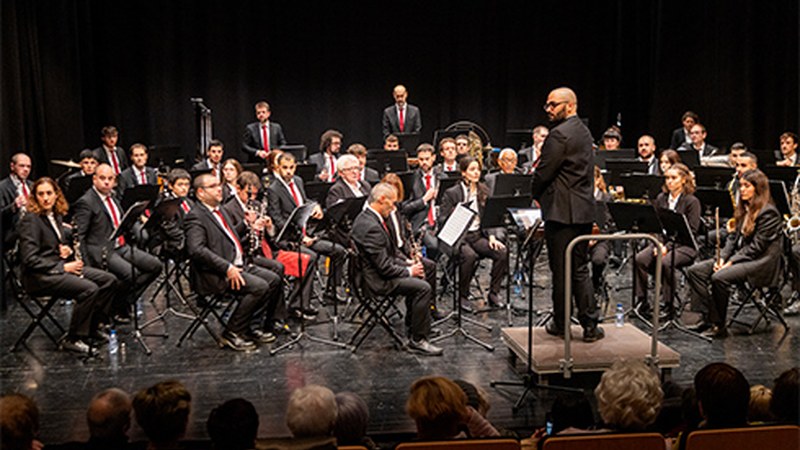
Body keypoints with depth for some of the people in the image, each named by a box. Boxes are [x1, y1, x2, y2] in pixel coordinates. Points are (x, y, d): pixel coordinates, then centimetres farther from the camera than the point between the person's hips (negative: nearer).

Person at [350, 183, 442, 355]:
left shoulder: (367, 218, 7)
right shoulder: (371, 227, -27)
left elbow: (388, 252, 18)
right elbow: (384, 267, -26)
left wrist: (407, 264, 7)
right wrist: (408, 271, -11)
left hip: (380, 271, 11)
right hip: (377, 280, -11)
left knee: (418, 276, 23)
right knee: (423, 288, -20)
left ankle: (412, 321, 34)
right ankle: (417, 339, -12)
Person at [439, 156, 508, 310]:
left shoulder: (484, 192, 13)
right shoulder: (452, 193, -2)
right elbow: (442, 219, -5)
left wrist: (492, 236, -4)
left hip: (478, 235, 5)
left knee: (502, 252, -22)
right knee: (470, 255, -36)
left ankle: (494, 293, -8)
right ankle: (463, 296, -16)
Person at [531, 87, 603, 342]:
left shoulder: (559, 134, -15)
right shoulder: (584, 132, 15)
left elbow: (544, 172, -16)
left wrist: (537, 195, 4)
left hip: (562, 212, -9)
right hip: (584, 210, 9)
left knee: (561, 271, 2)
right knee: (580, 269, 12)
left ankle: (560, 324, 12)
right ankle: (590, 325, 10)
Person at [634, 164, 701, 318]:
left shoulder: (692, 201, -4)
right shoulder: (661, 199, 12)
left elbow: (691, 232, -10)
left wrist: (668, 247, -18)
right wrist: (658, 244, -9)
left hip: (684, 246, -5)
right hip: (661, 241, 5)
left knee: (665, 262, -35)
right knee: (639, 259, -23)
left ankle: (669, 305, -21)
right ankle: (642, 302, -16)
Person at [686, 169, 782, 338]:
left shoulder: (768, 213, -13)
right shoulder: (745, 209, 16)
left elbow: (756, 246, -17)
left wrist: (731, 261, -19)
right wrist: (722, 257, -1)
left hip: (760, 262, -9)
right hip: (739, 256, 9)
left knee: (719, 277, -33)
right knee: (694, 271, -7)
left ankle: (719, 325, -18)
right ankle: (708, 317, -12)